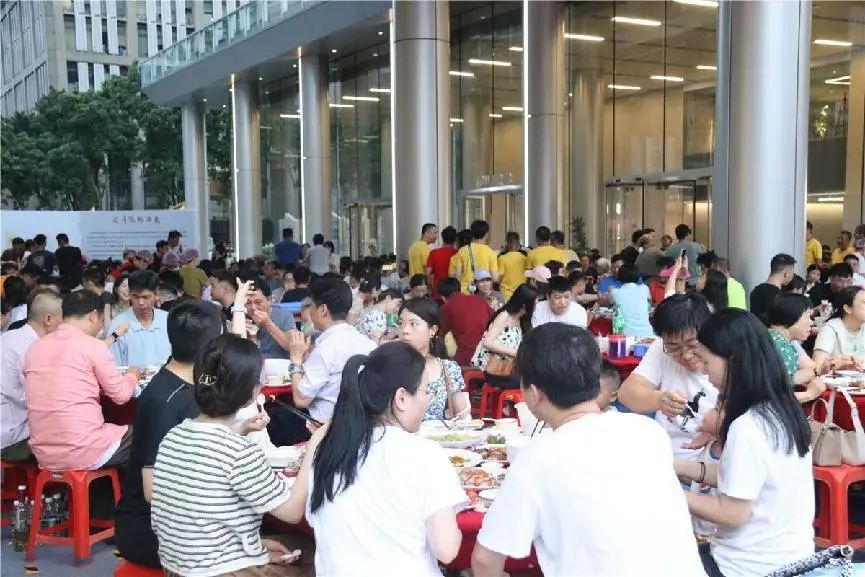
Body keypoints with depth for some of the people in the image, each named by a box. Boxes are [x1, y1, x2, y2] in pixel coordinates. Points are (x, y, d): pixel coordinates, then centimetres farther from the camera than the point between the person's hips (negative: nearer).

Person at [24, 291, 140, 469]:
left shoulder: (35, 348, 9)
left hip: (44, 455, 7)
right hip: (84, 453, -7)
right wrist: (132, 375, 20)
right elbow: (121, 395, 0)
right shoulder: (93, 346, -9)